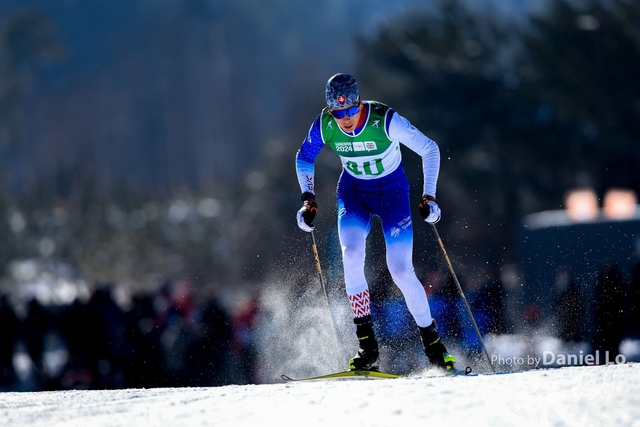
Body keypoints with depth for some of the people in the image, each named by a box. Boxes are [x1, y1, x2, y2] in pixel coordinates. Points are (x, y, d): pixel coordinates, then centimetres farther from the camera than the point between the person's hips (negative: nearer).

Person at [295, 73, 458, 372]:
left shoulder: (384, 120, -27)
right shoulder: (324, 125, -17)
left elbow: (429, 149, -18)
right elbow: (304, 158, 4)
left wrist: (429, 198, -23)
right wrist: (308, 199, -6)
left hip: (392, 192, -2)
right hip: (353, 192, 2)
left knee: (401, 272, -12)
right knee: (351, 254, -24)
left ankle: (431, 340, 8)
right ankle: (366, 343, -18)